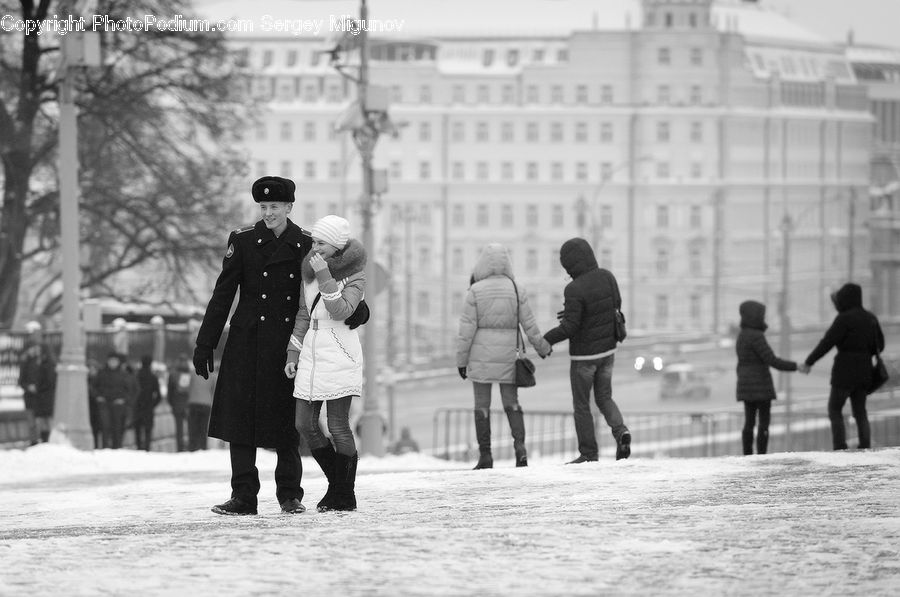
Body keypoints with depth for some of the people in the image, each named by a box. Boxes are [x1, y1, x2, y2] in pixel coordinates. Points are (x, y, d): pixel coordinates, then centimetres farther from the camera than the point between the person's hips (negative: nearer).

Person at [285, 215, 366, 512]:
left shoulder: (355, 276, -6)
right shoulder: (310, 269, 10)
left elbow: (341, 311, -21)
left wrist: (324, 276, -24)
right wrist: (293, 352, 12)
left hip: (340, 355, -6)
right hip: (312, 353, 6)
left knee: (338, 426, -6)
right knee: (305, 424, 4)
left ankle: (345, 495, 6)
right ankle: (336, 484, 19)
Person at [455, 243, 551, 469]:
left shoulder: (475, 291, -10)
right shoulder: (517, 290, -3)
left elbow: (466, 329, -10)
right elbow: (530, 325, 2)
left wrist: (461, 360, -2)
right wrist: (543, 347, 18)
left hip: (481, 355, -2)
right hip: (508, 355, 2)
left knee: (482, 405, 7)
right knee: (511, 403, 11)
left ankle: (485, 456, 5)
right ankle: (520, 446, -9)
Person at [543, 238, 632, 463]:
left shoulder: (575, 290, -25)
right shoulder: (607, 277, -5)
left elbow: (569, 328, -24)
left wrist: (547, 340, -6)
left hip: (584, 355, -6)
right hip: (608, 351, 6)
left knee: (581, 404, 9)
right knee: (604, 398, 19)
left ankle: (589, 453, 12)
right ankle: (620, 431, -5)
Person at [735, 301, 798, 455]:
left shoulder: (742, 337, 12)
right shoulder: (756, 336, -16)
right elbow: (772, 360, -20)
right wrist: (795, 367, -13)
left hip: (746, 385, 8)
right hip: (760, 385, -8)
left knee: (749, 423, 9)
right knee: (764, 423, -3)